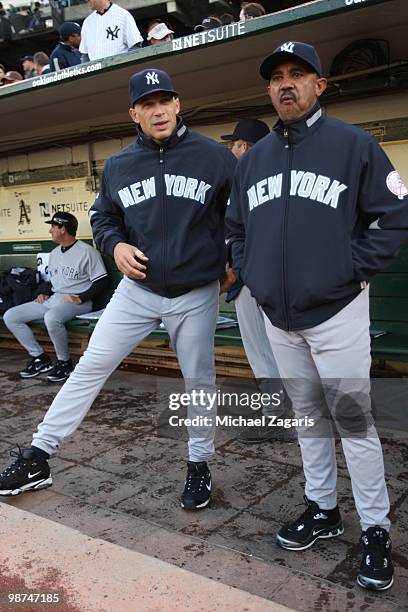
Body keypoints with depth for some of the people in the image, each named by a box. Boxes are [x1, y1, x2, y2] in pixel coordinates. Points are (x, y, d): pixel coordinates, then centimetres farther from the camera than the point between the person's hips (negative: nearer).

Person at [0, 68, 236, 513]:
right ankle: (38, 456, 13)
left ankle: (199, 464, 29)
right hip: (138, 289, 2)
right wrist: (115, 244, -5)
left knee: (199, 380, 8)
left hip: (196, 295, -2)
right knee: (90, 367, 1)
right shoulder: (118, 166, 4)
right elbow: (102, 217, 16)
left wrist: (232, 260, -4)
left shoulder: (214, 156, -6)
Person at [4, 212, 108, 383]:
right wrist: (44, 294, 8)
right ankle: (39, 358, 2)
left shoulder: (87, 251, -8)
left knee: (51, 317, -41)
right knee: (10, 316, -4)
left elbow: (101, 282, -11)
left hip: (78, 302, -8)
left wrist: (80, 298, -20)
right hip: (52, 299, 8)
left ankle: (64, 363, -18)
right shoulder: (54, 253, 18)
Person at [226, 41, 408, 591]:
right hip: (277, 316, 5)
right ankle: (322, 509, 31)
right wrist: (251, 273, 8)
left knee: (353, 421, 1)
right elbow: (236, 227, 21)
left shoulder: (353, 144, -5)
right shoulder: (253, 157, 12)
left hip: (336, 312, -5)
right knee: (308, 416, 15)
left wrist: (353, 267, -12)